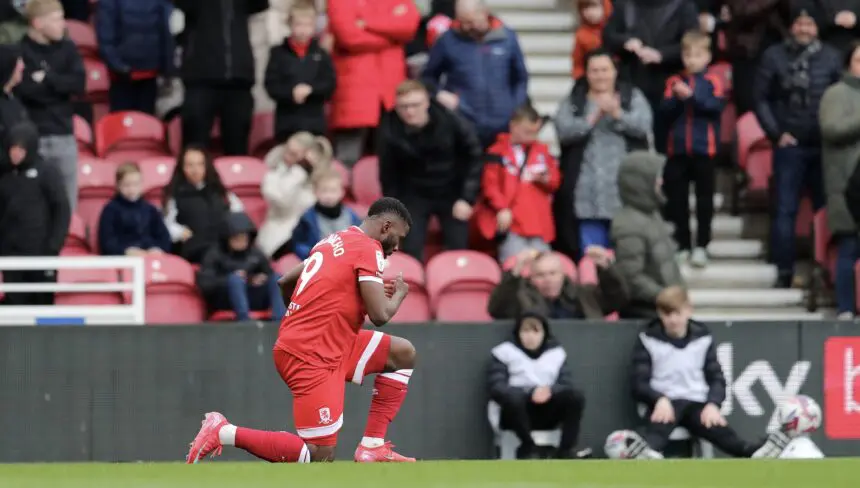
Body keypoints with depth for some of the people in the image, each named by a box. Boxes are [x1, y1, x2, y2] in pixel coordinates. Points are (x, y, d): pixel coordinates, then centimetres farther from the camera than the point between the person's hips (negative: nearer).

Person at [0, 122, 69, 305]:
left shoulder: (47, 173, -3)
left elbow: (62, 211, -5)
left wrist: (53, 247, -12)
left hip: (39, 253, -4)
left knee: (42, 303, 3)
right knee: (15, 305, 2)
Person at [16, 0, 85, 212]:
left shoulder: (67, 49, 7)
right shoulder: (19, 51, -7)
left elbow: (79, 83, -4)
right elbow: (20, 88, -17)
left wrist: (47, 79, -14)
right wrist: (59, 85, -13)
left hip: (63, 136, 4)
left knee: (67, 206, 7)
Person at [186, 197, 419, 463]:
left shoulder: (332, 241, 16)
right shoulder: (368, 249, -10)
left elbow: (286, 282, 23)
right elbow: (380, 316, -15)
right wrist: (399, 294, 6)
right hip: (312, 358, -10)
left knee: (403, 354, 15)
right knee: (320, 457, -9)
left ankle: (372, 447, 12)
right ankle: (224, 432, -8)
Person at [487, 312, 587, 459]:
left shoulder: (556, 353, 17)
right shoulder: (505, 352, 7)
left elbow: (566, 385, 6)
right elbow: (496, 387, -6)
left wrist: (550, 390, -18)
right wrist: (530, 393, -21)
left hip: (548, 412, 3)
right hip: (519, 414, -3)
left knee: (576, 396, -25)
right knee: (512, 397, -38)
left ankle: (565, 450, -21)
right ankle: (527, 447, -17)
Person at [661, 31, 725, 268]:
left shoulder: (712, 82, 1)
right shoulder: (674, 82, 7)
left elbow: (717, 106, -14)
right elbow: (665, 111, 0)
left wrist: (692, 96, -21)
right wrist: (677, 98, -18)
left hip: (704, 150, -2)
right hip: (678, 149, 2)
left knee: (704, 199, 1)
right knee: (677, 200, 5)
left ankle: (701, 246, 5)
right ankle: (682, 246, 12)